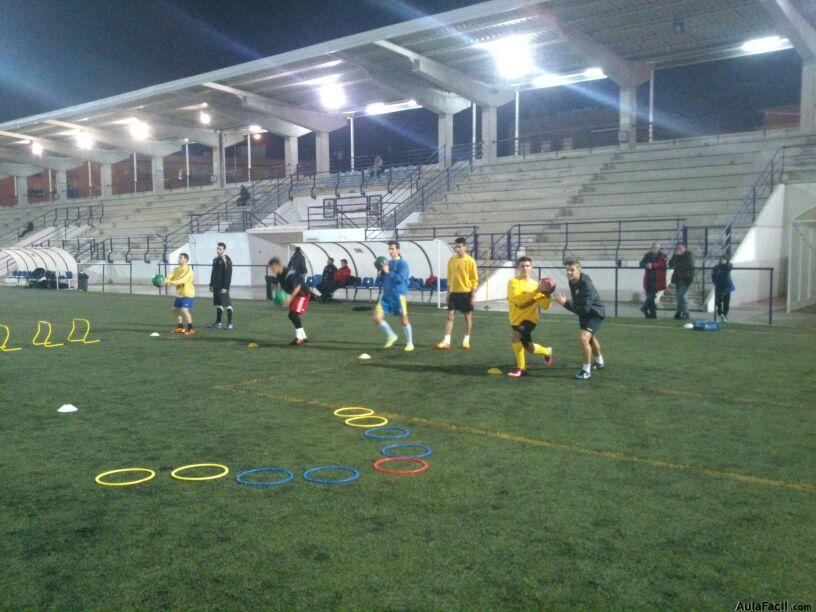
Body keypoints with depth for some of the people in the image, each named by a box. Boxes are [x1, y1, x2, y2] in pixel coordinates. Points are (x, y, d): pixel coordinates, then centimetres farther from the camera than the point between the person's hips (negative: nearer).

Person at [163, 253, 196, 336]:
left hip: (187, 294, -9)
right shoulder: (177, 269, 7)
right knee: (175, 310, 16)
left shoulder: (188, 270, -16)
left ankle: (191, 329, -14)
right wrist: (165, 281, -29)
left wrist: (171, 282, -41)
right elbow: (170, 277, -7)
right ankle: (180, 328, 30)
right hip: (179, 293, 9)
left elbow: (182, 280, -30)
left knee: (184, 310, -22)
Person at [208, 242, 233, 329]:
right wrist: (211, 285, 16)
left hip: (223, 287, -8)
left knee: (227, 305, -4)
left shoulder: (227, 260, -11)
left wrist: (225, 287, -21)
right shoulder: (215, 259, 14)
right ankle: (218, 323, 19)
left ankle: (229, 323, 1)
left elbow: (228, 275, -17)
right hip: (216, 287, 8)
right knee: (218, 305, 13)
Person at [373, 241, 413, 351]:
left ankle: (409, 343, 19)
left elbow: (401, 278, -21)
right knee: (377, 317, -4)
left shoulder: (402, 264, -7)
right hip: (386, 295, 6)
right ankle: (391, 336, 16)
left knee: (404, 320, 3)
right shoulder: (388, 263, 13)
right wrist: (382, 271, -1)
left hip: (398, 295, -6)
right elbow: (383, 279, 18)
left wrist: (388, 272, -19)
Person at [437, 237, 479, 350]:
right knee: (450, 315, -2)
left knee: (468, 316, 7)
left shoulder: (470, 261, -8)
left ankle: (466, 340, 18)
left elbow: (474, 280, -7)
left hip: (466, 292, -4)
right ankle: (446, 341, -2)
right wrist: (448, 293, 11)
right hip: (454, 292, 4)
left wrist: (472, 295, -11)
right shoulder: (451, 260, 5)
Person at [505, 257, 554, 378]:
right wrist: (536, 291, -31)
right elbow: (519, 300, -26)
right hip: (516, 319, 1)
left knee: (514, 336, -29)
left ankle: (521, 368, -15)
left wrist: (547, 294, -16)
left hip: (530, 318, -1)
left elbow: (545, 306, 2)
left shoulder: (536, 284, 2)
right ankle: (547, 351, 43)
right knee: (530, 349, 10)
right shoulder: (513, 282, -9)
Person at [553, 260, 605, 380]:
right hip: (584, 313, 9)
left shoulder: (586, 284, -33)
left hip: (595, 313, -9)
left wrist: (565, 303, -39)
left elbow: (585, 309, -38)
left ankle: (586, 370, -9)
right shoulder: (572, 281, -8)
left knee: (583, 338, -25)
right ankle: (599, 362, 52)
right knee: (591, 338, 27)